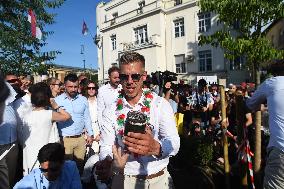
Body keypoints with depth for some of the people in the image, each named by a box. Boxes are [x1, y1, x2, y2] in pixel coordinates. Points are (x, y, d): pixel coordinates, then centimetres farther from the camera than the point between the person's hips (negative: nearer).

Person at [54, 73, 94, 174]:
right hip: (65, 139, -2)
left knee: (80, 164, 15)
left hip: (81, 138, 3)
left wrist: (90, 134, 7)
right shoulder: (57, 100, -5)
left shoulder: (83, 100, 2)